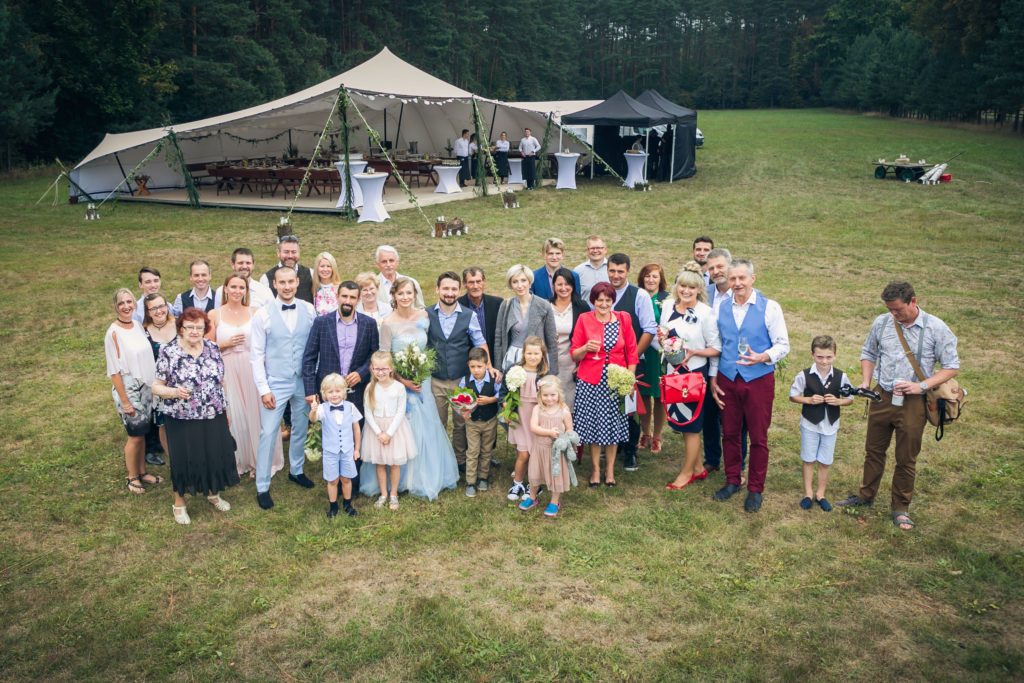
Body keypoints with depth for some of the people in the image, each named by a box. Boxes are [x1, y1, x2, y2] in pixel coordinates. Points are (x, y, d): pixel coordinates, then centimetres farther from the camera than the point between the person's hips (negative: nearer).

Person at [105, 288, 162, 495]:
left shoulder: (138, 326, 5)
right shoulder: (113, 333, -16)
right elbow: (114, 371, -15)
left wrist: (151, 388, 11)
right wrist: (125, 401, -15)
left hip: (145, 390, 6)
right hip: (128, 391, -6)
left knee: (142, 433, 15)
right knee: (135, 436, 3)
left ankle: (142, 472, 29)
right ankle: (132, 477, 20)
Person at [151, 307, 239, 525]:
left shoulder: (212, 349, 2)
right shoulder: (168, 353, -10)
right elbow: (156, 386, -7)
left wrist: (225, 410, 13)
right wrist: (174, 392, -27)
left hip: (214, 418, 4)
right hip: (182, 420, -4)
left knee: (215, 455, 14)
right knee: (183, 459, 8)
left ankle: (213, 493, 39)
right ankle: (179, 503, 30)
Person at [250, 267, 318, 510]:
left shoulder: (308, 310, -1)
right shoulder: (263, 314, -7)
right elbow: (256, 355, -6)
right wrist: (263, 389, -10)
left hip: (304, 381, 3)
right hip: (276, 383, -3)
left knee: (301, 428, 17)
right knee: (268, 434, -2)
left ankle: (296, 470, 38)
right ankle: (262, 487, 11)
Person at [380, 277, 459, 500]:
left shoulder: (423, 316, -1)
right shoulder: (388, 324, -14)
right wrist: (403, 381, -16)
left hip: (422, 381, 4)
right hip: (399, 381, -4)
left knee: (428, 427, 11)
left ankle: (430, 475, 29)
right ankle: (410, 479, 20)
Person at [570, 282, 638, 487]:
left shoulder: (623, 318, 2)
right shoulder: (584, 319, -1)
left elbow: (631, 352, 6)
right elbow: (575, 355, 2)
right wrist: (586, 348, -18)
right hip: (590, 380, -1)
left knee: (613, 424, 6)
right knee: (593, 424, 4)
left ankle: (610, 469, 22)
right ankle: (595, 469, 21)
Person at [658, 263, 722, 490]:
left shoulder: (706, 313, -13)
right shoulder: (668, 305, 3)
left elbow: (717, 349, -9)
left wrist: (694, 352, -24)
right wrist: (662, 338, -7)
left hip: (694, 372, -6)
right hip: (672, 370, 6)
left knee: (691, 424, 5)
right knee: (681, 421, 14)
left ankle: (687, 473, 22)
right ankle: (698, 468, 31)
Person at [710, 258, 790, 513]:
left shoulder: (770, 308, -5)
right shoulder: (721, 309, 6)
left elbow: (783, 345, -4)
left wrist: (763, 357, -23)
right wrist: (713, 379, 9)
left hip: (758, 380, -3)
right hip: (727, 380, 3)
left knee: (758, 437, 4)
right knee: (729, 433, 11)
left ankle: (755, 489, 18)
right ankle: (732, 481, 28)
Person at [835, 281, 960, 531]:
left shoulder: (936, 328, -8)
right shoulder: (881, 323, 2)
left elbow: (951, 367, -4)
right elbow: (868, 354, 17)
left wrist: (921, 386, -17)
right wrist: (865, 381, 1)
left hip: (913, 403, -3)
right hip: (882, 397, 3)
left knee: (906, 459, 7)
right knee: (874, 450, 15)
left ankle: (901, 508, 23)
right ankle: (865, 496, 34)